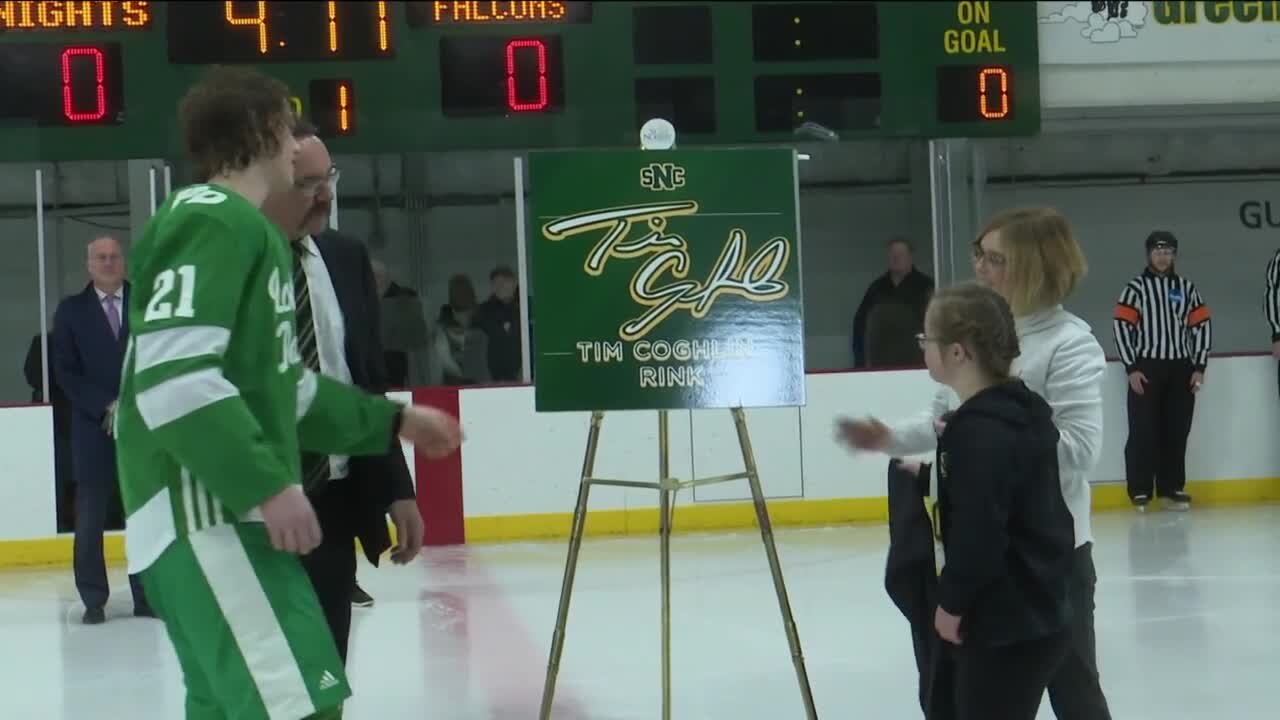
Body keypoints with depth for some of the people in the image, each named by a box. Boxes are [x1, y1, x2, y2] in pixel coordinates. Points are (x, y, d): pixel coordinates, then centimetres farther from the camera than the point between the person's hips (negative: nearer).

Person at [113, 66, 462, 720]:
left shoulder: (248, 231, 21)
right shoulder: (216, 220, -11)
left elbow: (283, 387, 25)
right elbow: (172, 376, -23)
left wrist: (391, 420, 30)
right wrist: (266, 483, -23)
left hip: (229, 508, 11)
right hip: (204, 510, -11)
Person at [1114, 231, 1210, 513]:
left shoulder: (1186, 288, 10)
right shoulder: (1135, 288, -1)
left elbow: (1202, 325, 10)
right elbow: (1121, 327, -6)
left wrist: (1199, 367, 2)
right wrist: (1131, 368, -11)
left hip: (1181, 369, 4)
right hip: (1146, 368, -4)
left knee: (1177, 431, 5)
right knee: (1143, 431, -5)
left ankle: (1172, 489, 13)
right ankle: (1140, 491, -1)